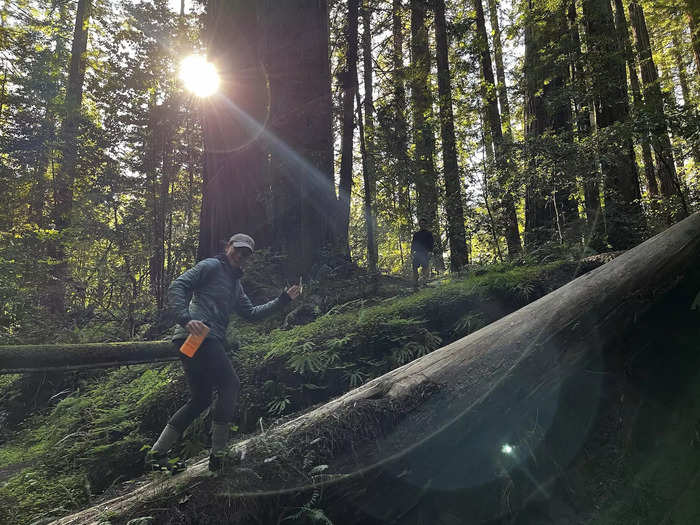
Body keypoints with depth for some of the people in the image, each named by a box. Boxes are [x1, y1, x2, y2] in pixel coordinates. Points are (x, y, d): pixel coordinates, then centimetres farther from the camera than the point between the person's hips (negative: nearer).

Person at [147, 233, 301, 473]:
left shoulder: (235, 284, 28)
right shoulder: (211, 266, 1)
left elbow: (251, 313, 27)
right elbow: (177, 287, -9)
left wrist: (283, 299, 23)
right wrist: (186, 319, -23)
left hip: (210, 341, 10)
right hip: (195, 336, -10)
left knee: (200, 399, 12)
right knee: (230, 385, -10)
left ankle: (157, 453, 18)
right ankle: (219, 454, -5)